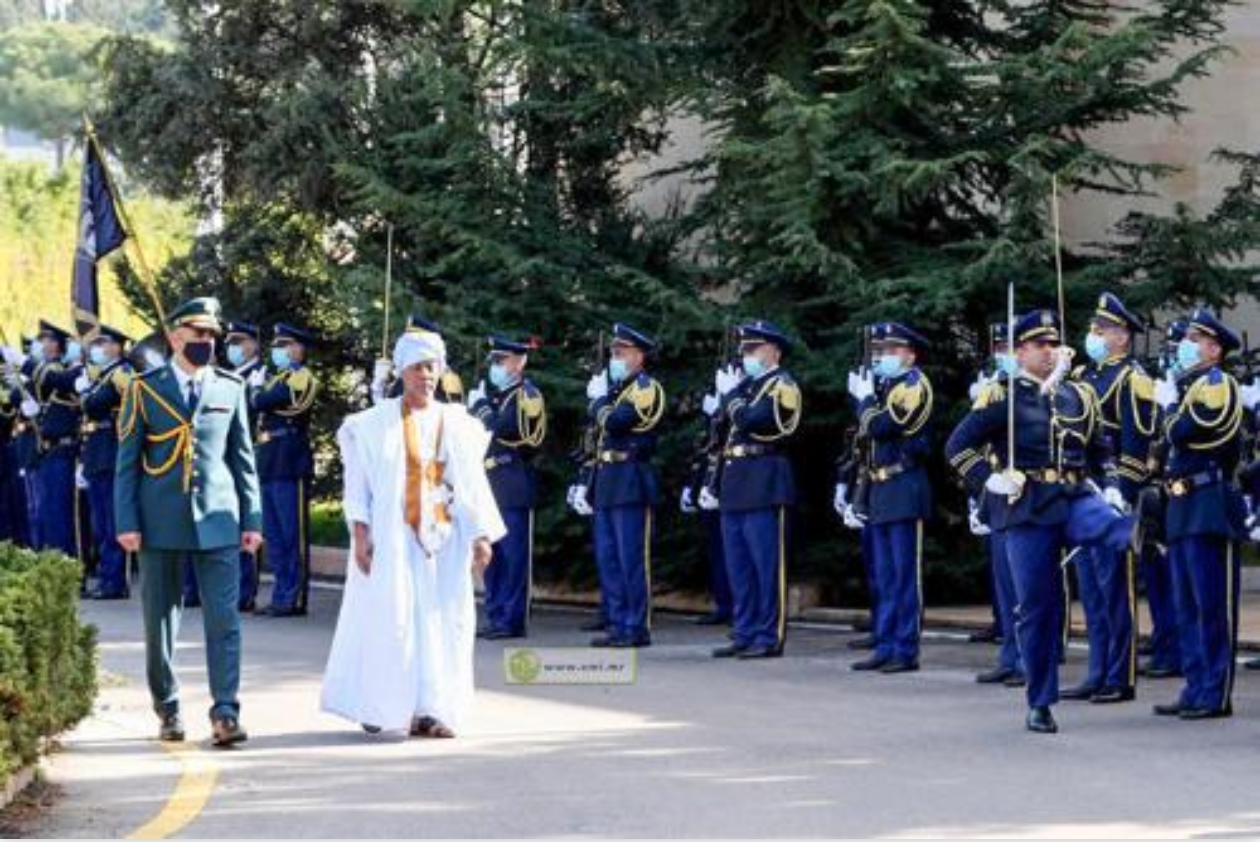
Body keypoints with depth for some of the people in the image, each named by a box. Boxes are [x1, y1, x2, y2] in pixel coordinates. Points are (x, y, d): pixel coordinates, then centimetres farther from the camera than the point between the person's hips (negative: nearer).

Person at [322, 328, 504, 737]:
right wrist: (360, 531, -11)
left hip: (443, 540, 3)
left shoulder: (458, 425, 9)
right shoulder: (375, 424, 1)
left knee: (442, 621, -2)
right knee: (389, 619, -5)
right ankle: (378, 706, 6)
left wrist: (482, 535, -3)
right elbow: (357, 482, -1)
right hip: (391, 538, -3)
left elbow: (474, 484, 6)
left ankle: (431, 709, 2)